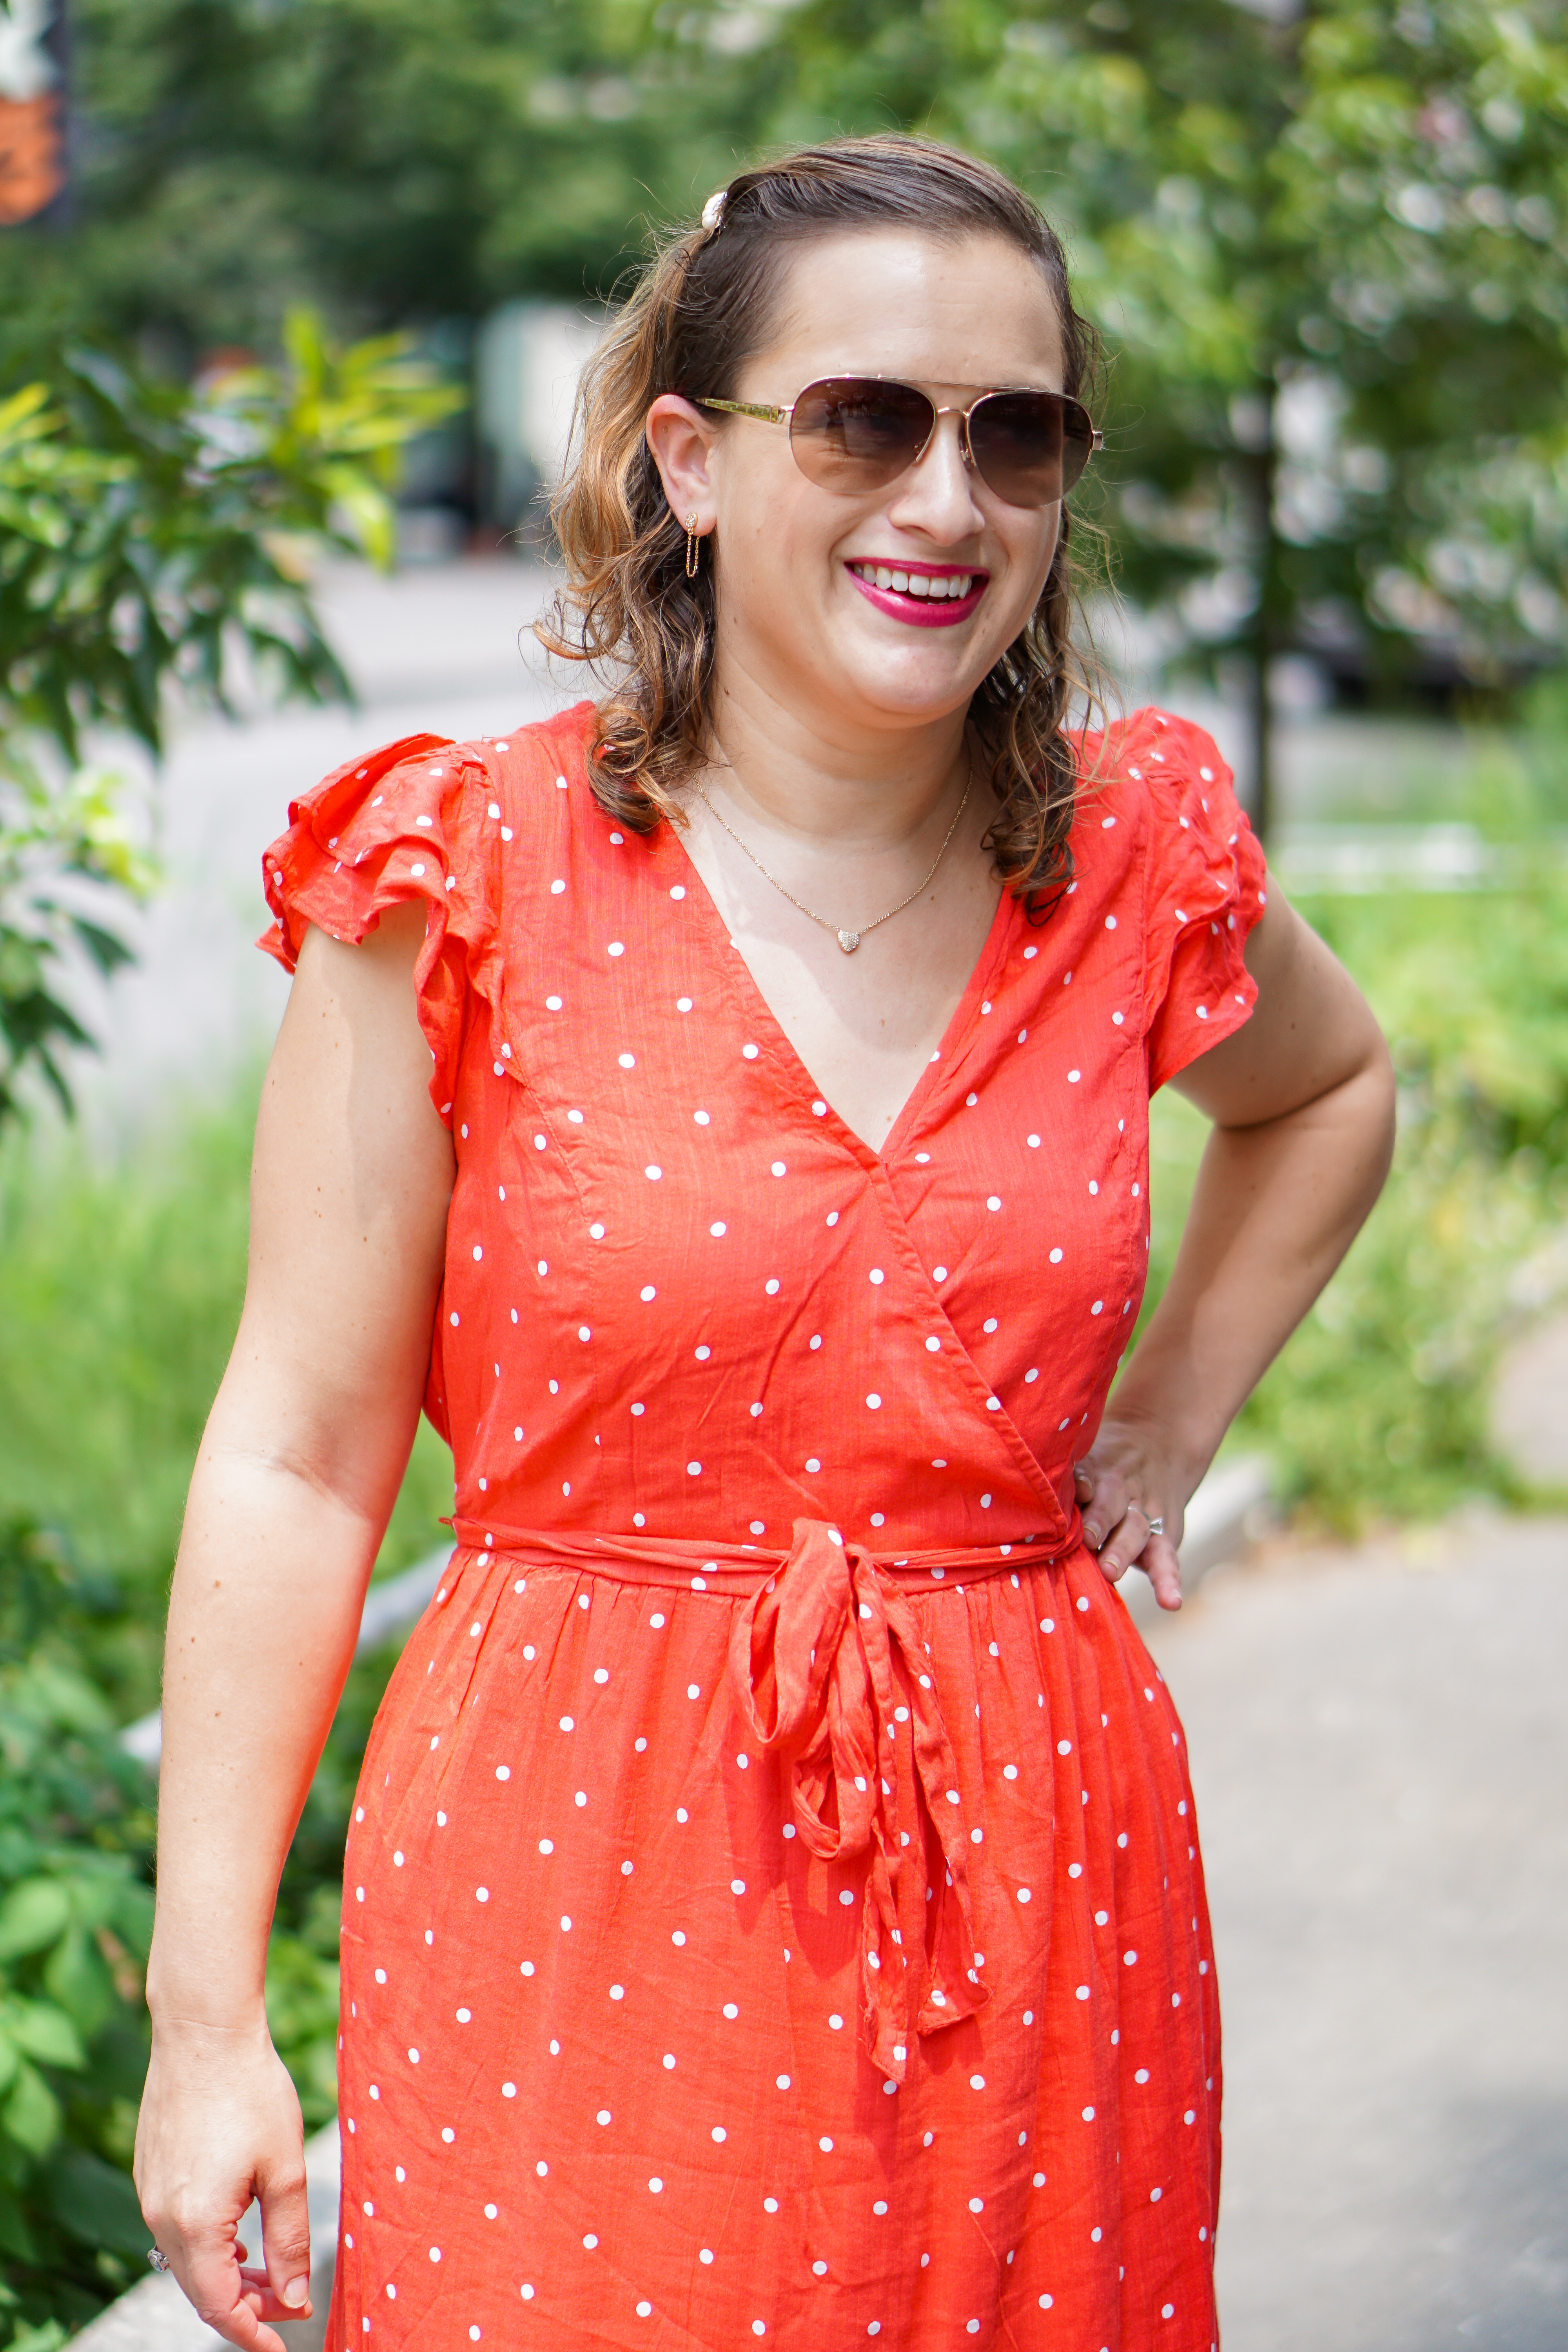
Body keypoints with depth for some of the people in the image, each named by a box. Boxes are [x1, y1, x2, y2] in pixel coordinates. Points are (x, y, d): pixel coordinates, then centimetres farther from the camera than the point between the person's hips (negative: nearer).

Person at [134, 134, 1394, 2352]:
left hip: (1034, 1862, 3)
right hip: (579, 1873, -3)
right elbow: (297, 1459, -7)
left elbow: (1329, 1089, 25)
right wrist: (206, 2015, -7)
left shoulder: (1136, 861, 1)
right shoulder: (467, 880, -9)